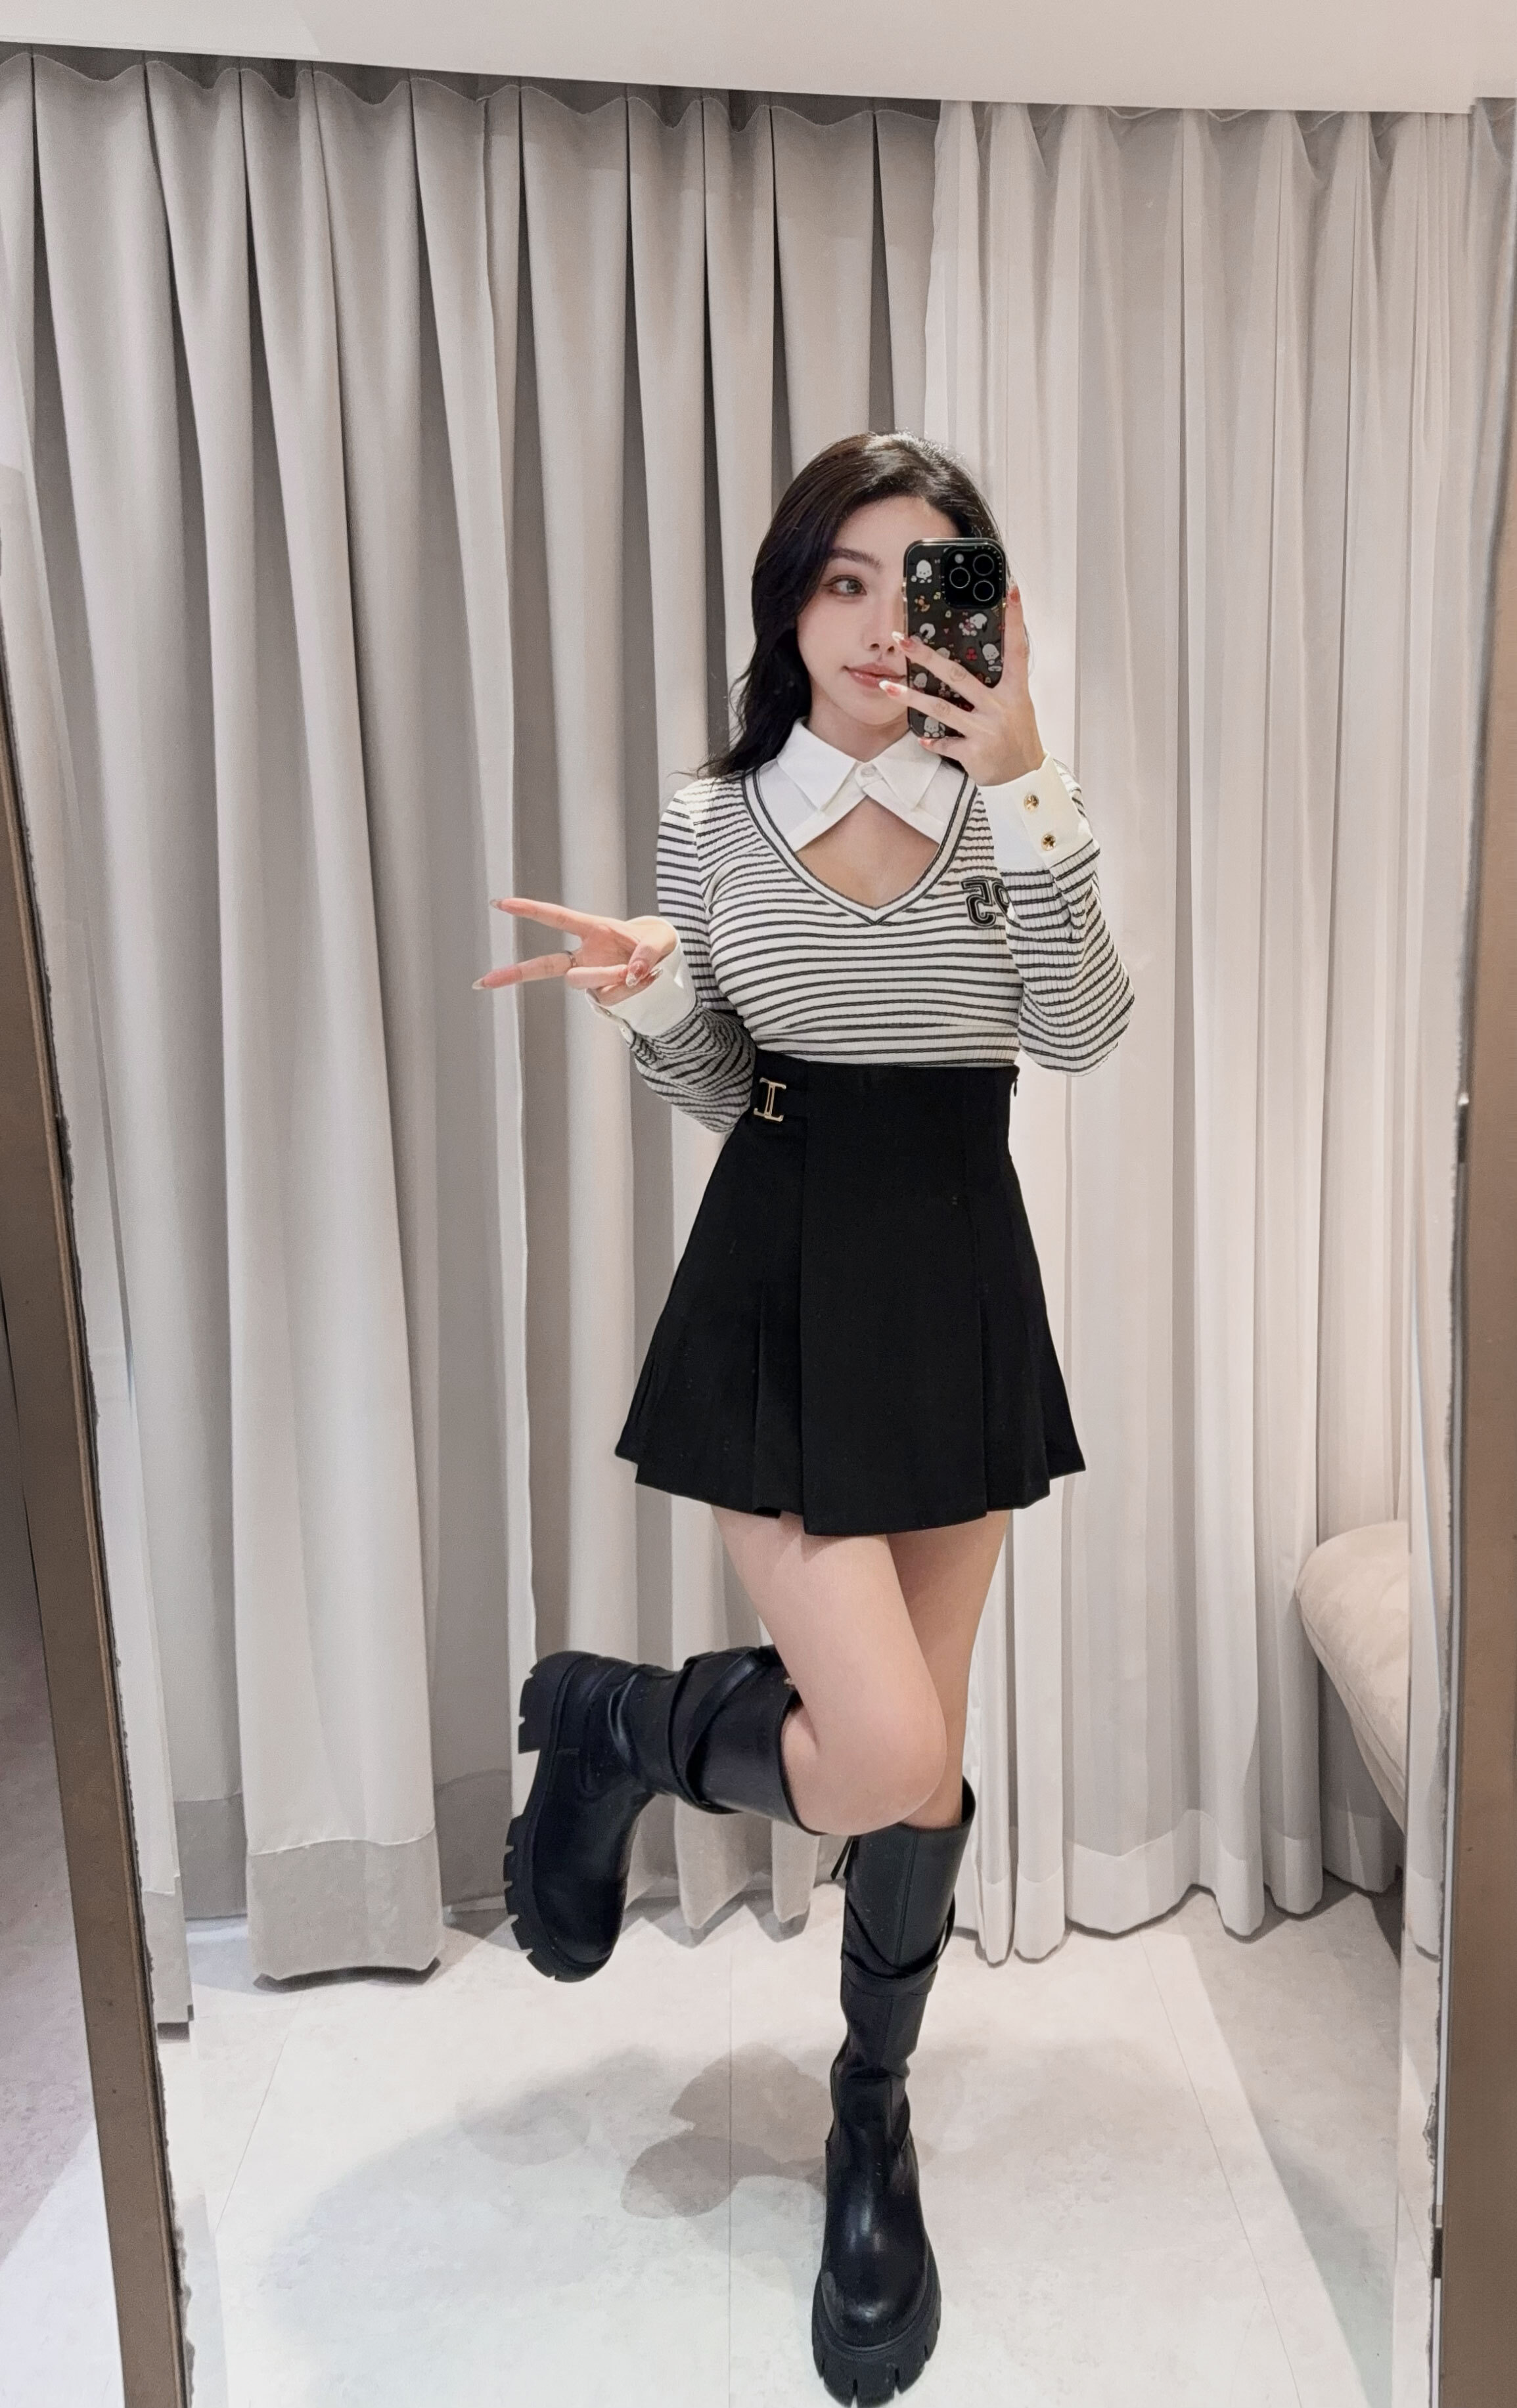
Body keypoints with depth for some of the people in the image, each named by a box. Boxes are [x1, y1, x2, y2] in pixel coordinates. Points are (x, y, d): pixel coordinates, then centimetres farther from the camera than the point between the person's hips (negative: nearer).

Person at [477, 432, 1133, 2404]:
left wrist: (1029, 793, -19)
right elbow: (718, 1096, 7)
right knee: (889, 1763, -14)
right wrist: (647, 1000, -13)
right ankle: (611, 1724, 17)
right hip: (780, 1286, -2)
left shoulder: (1008, 808, 2)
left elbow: (1082, 1036, -13)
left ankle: (874, 2126, 37)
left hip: (958, 1284, 2)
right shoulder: (714, 827, 2)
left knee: (926, 1763, 12)